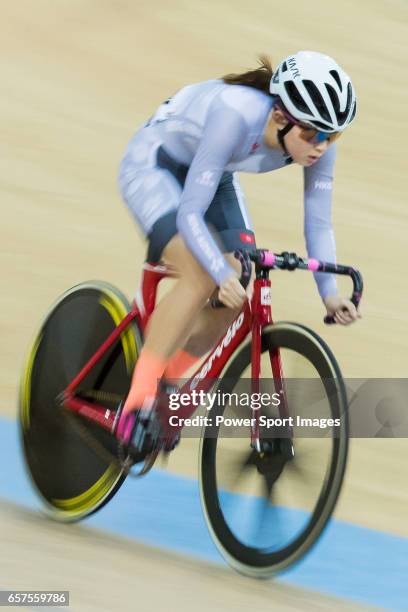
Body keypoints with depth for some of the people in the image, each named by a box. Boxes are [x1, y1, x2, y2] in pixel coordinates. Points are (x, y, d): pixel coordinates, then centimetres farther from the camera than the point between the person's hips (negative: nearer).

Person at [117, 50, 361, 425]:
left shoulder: (319, 138, -22)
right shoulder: (236, 115, -40)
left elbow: (318, 224, -13)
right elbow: (190, 213, -39)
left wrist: (329, 293, -25)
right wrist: (224, 275, -51)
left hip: (215, 177, 7)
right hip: (153, 164, -6)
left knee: (237, 294, -11)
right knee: (202, 277, -28)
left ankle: (167, 381, 11)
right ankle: (138, 400, -20)